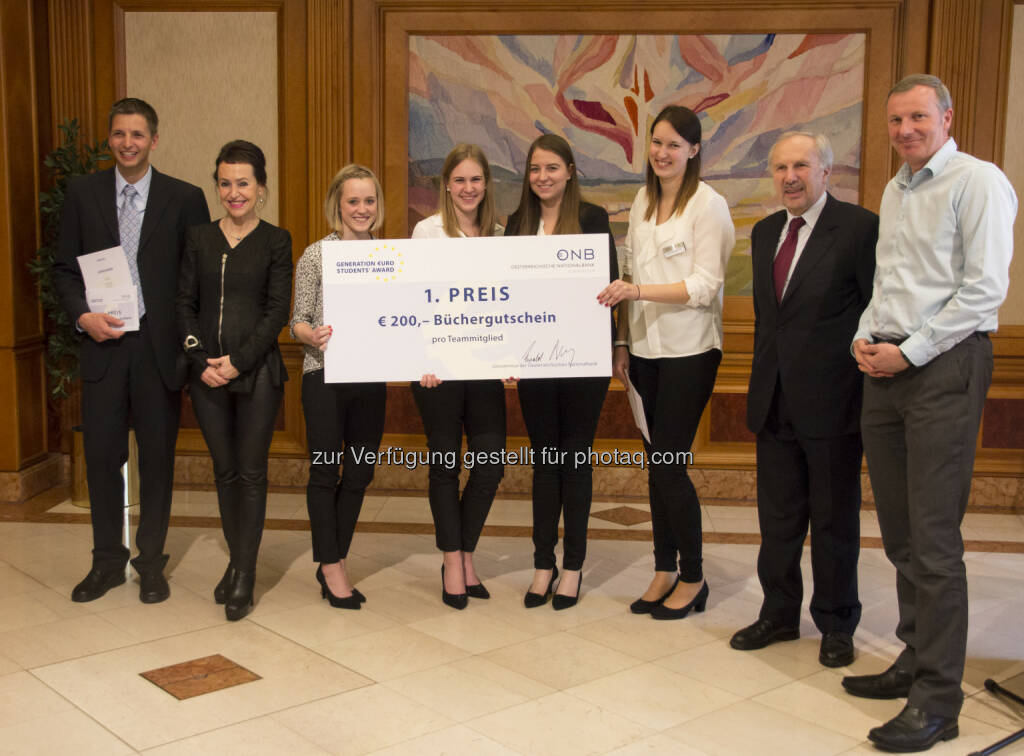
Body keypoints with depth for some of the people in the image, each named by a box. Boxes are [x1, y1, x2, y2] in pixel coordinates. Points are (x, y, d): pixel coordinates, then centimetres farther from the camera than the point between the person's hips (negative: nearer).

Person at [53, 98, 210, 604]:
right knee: (101, 455, 6)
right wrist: (82, 315, -9)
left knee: (157, 457, 7)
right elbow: (64, 268, 8)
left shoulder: (185, 198, 0)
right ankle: (107, 562, 23)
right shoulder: (83, 193, 6)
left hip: (158, 347, -1)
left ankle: (151, 563, 22)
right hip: (103, 342, 2)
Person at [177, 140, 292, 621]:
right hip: (207, 372, 3)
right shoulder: (199, 237, 9)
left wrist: (238, 361, -13)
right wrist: (201, 361, -7)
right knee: (224, 471, 11)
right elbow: (185, 303, 6)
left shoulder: (276, 241, 1)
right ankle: (235, 561, 25)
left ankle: (245, 576, 7)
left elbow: (278, 310, -5)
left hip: (256, 370, -3)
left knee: (251, 473, 0)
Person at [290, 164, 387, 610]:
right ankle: (331, 568, 12)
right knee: (325, 471, 0)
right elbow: (298, 320, -2)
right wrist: (313, 335, -23)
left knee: (360, 473, 8)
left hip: (370, 377, 4)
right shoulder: (316, 255, -2)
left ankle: (335, 563, 22)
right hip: (325, 377, -4)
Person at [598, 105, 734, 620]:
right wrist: (622, 343, 10)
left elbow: (705, 286, -14)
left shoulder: (708, 205, -8)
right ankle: (665, 571, 22)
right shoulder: (643, 200, 12)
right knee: (658, 463, 10)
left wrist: (639, 291, -23)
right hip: (646, 347, 6)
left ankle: (693, 578, 12)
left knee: (668, 463, -5)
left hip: (688, 351, -6)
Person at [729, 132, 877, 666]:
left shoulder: (860, 228, -10)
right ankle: (779, 614, 30)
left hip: (831, 402, -6)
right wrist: (763, 380, 15)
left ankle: (836, 625, 24)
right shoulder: (764, 232, 11)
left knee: (834, 519, 8)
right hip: (775, 401, 6)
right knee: (778, 517, 15)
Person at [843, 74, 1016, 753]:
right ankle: (916, 661, 24)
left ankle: (937, 700, -1)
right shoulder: (894, 192, 19)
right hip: (887, 368, 8)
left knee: (934, 539, -8)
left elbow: (985, 288, -13)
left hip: (945, 367, -8)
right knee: (900, 533, 11)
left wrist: (909, 352, -14)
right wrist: (865, 337, 5)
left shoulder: (978, 182, -6)